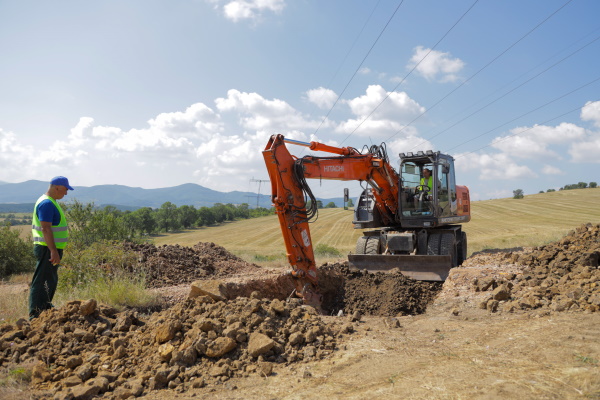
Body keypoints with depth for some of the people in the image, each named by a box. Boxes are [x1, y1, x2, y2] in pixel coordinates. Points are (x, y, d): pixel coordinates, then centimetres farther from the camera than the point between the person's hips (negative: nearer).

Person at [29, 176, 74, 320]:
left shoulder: (51, 202, 16)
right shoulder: (46, 204, -17)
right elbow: (45, 228, -24)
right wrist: (53, 251, -27)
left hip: (51, 249, 11)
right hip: (47, 249, -10)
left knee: (51, 280, 19)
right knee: (40, 281, -5)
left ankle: (45, 306, 31)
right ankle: (35, 314, 0)